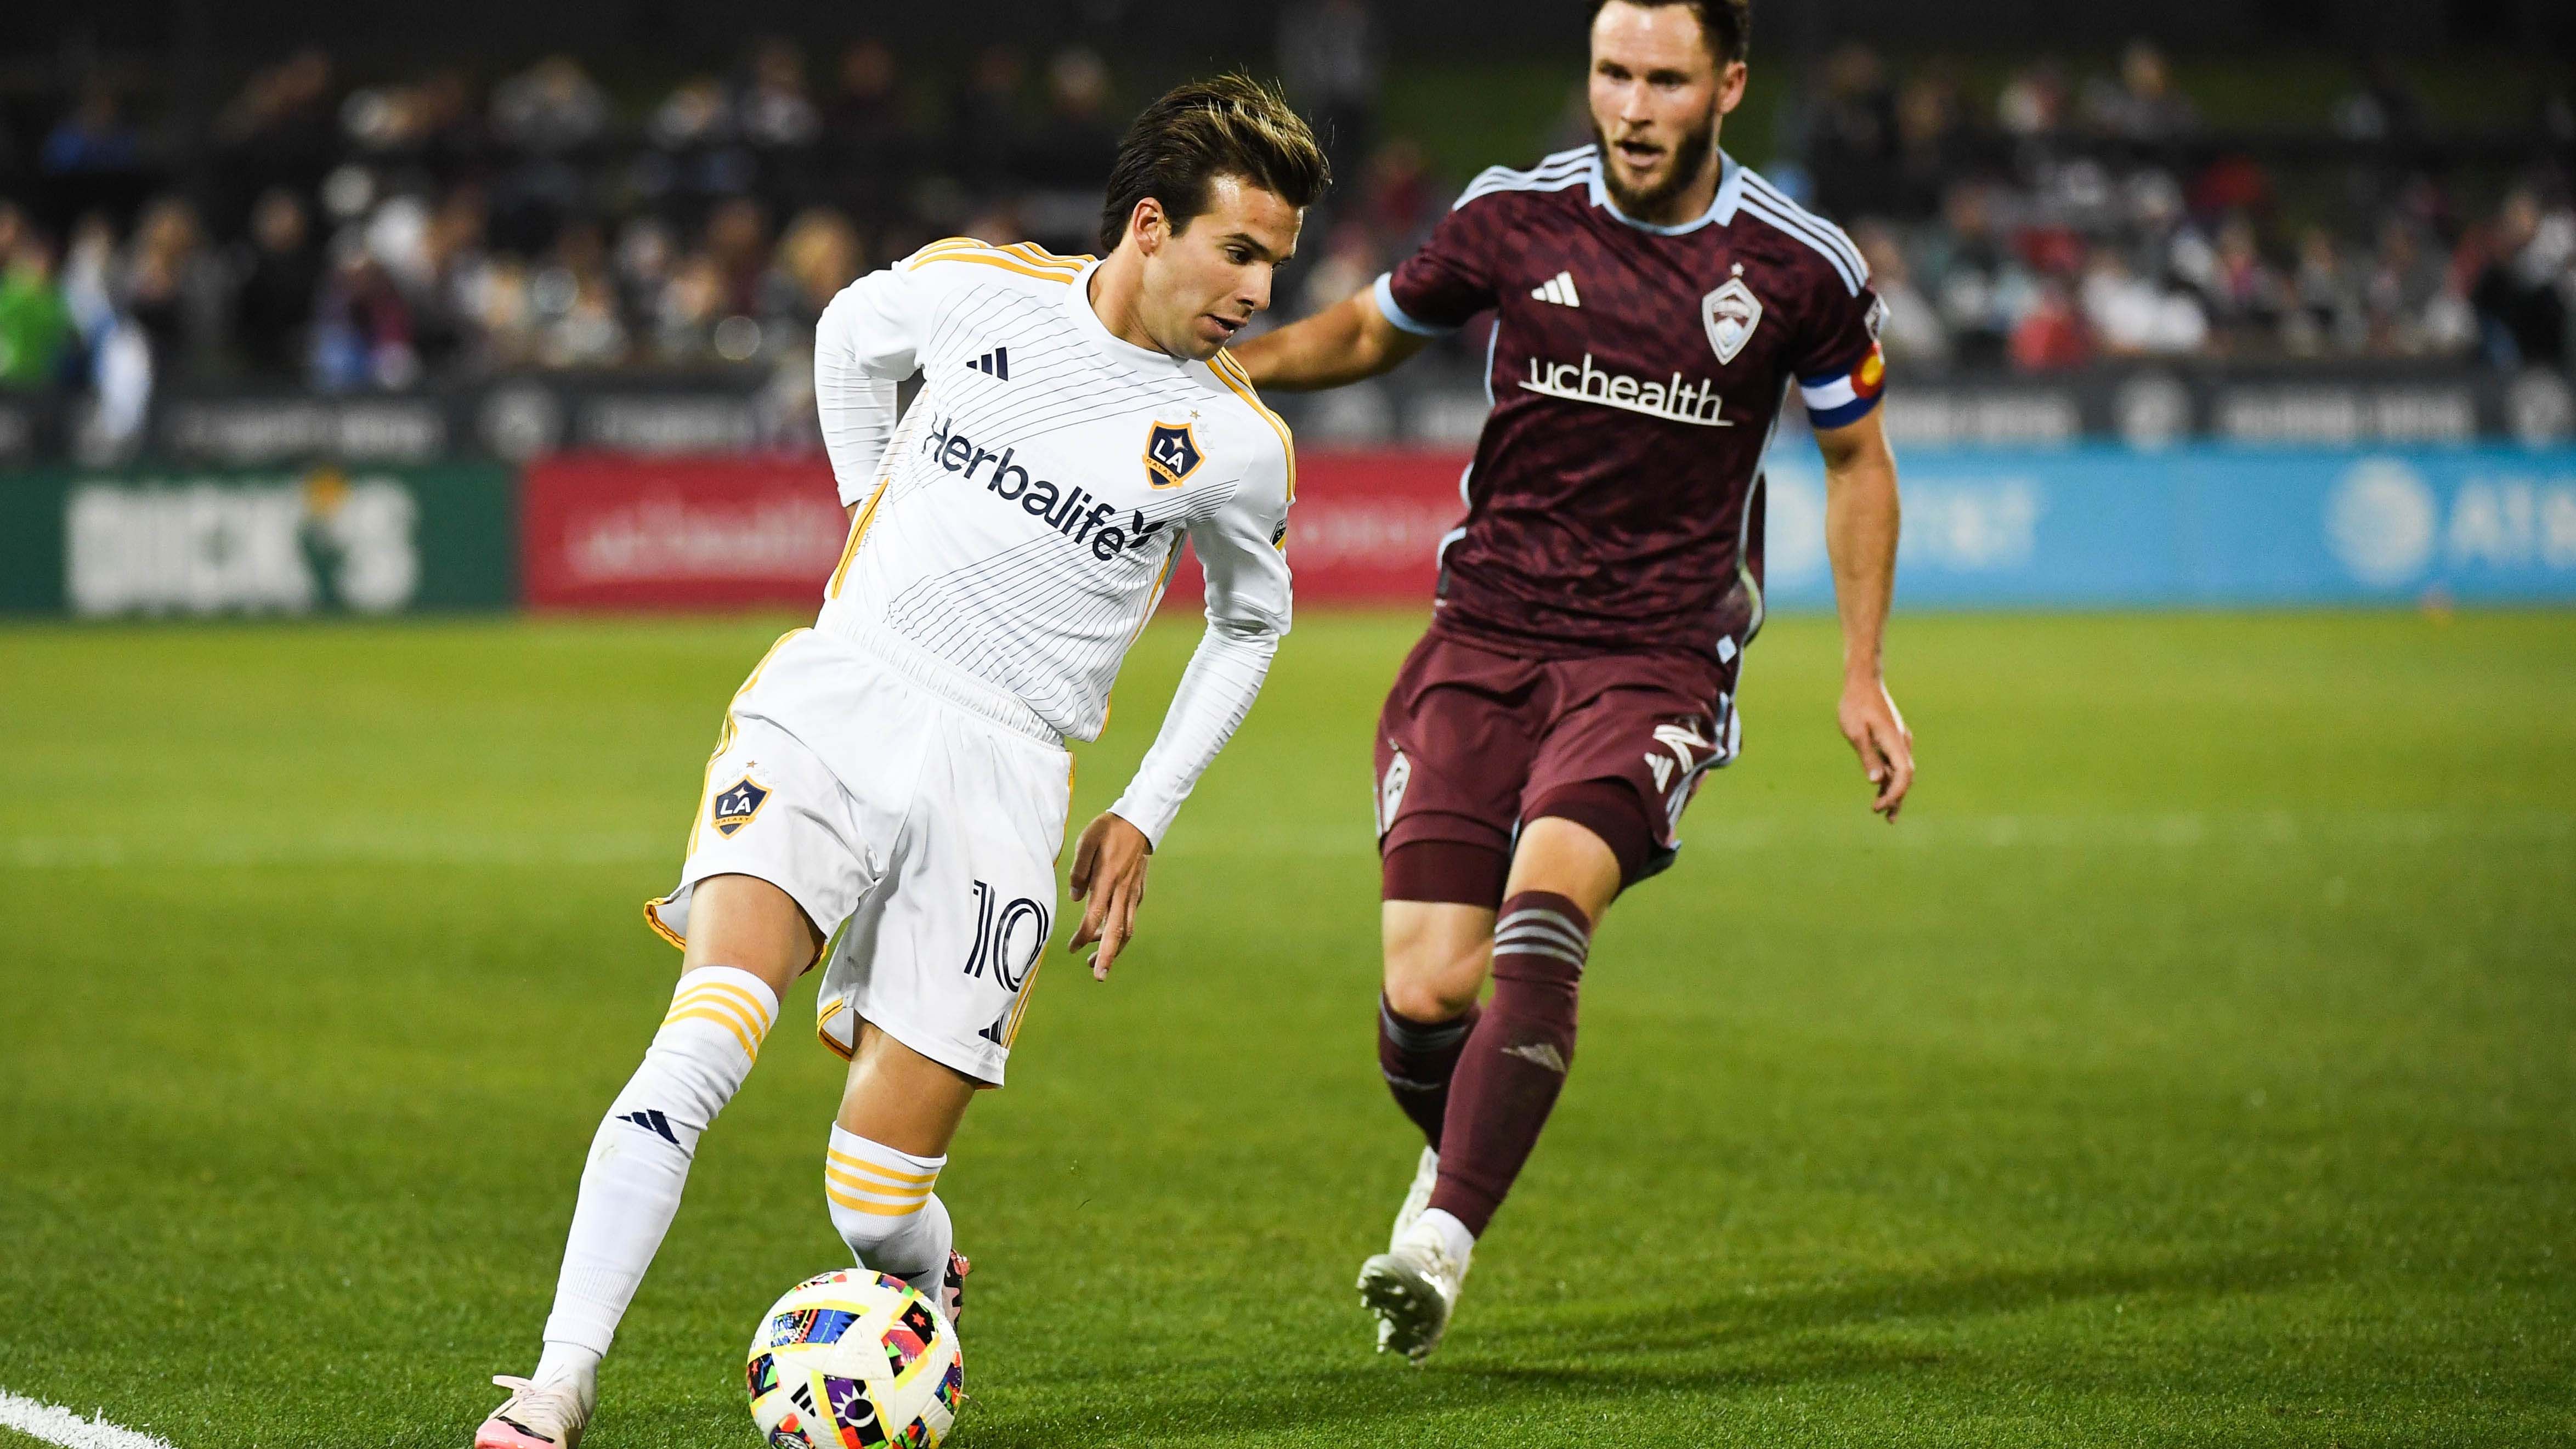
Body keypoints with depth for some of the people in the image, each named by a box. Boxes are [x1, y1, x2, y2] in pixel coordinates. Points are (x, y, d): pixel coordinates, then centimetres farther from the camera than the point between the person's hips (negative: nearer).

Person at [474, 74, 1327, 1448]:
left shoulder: (1238, 444, 0)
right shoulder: (970, 290, 0)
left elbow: (1250, 622, 19)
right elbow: (848, 336, 24)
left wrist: (1145, 815, 14)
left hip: (998, 769, 0)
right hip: (835, 700, 0)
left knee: (876, 1203, -4)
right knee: (701, 1047, -24)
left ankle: (925, 1290, 33)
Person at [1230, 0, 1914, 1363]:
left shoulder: (1799, 268, -3)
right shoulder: (1513, 217, 0)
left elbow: (1857, 458, 13)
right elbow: (1368, 330, 18)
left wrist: (1862, 675, 9)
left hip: (1656, 661, -2)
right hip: (1484, 640, 2)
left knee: (1541, 917, -28)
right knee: (1425, 994, -9)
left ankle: (1441, 1239, -29)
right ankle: (1457, 1157, 25)